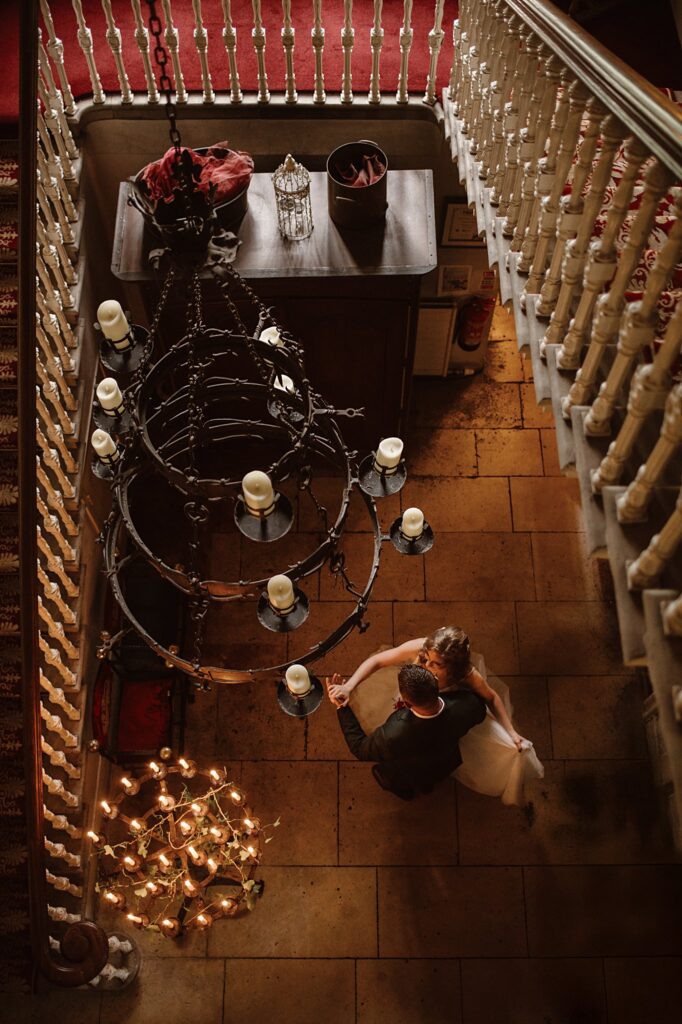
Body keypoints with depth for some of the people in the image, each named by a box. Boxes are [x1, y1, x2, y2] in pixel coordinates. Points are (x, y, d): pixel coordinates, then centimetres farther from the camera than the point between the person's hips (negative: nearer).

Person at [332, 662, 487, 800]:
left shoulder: (392, 736, -46)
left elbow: (359, 749, -23)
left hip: (406, 784, -3)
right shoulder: (469, 704, -37)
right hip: (447, 767, 3)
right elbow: (479, 711, -10)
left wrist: (342, 707, -17)